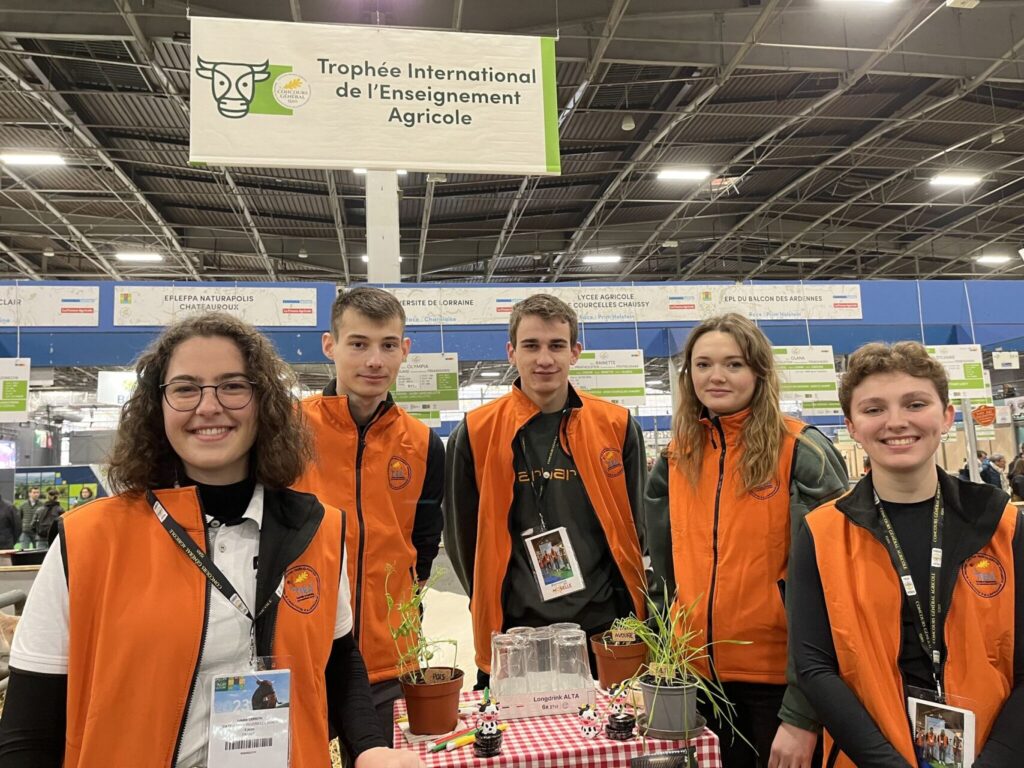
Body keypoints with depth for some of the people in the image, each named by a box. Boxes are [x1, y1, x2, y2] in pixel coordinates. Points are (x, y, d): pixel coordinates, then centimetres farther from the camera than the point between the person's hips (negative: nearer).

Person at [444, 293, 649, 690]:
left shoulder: (617, 426, -1)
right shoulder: (475, 434, -5)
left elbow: (634, 527, 7)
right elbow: (462, 535, 4)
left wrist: (627, 615, 6)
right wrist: (493, 608, 6)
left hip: (603, 631, 1)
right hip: (512, 640, -1)